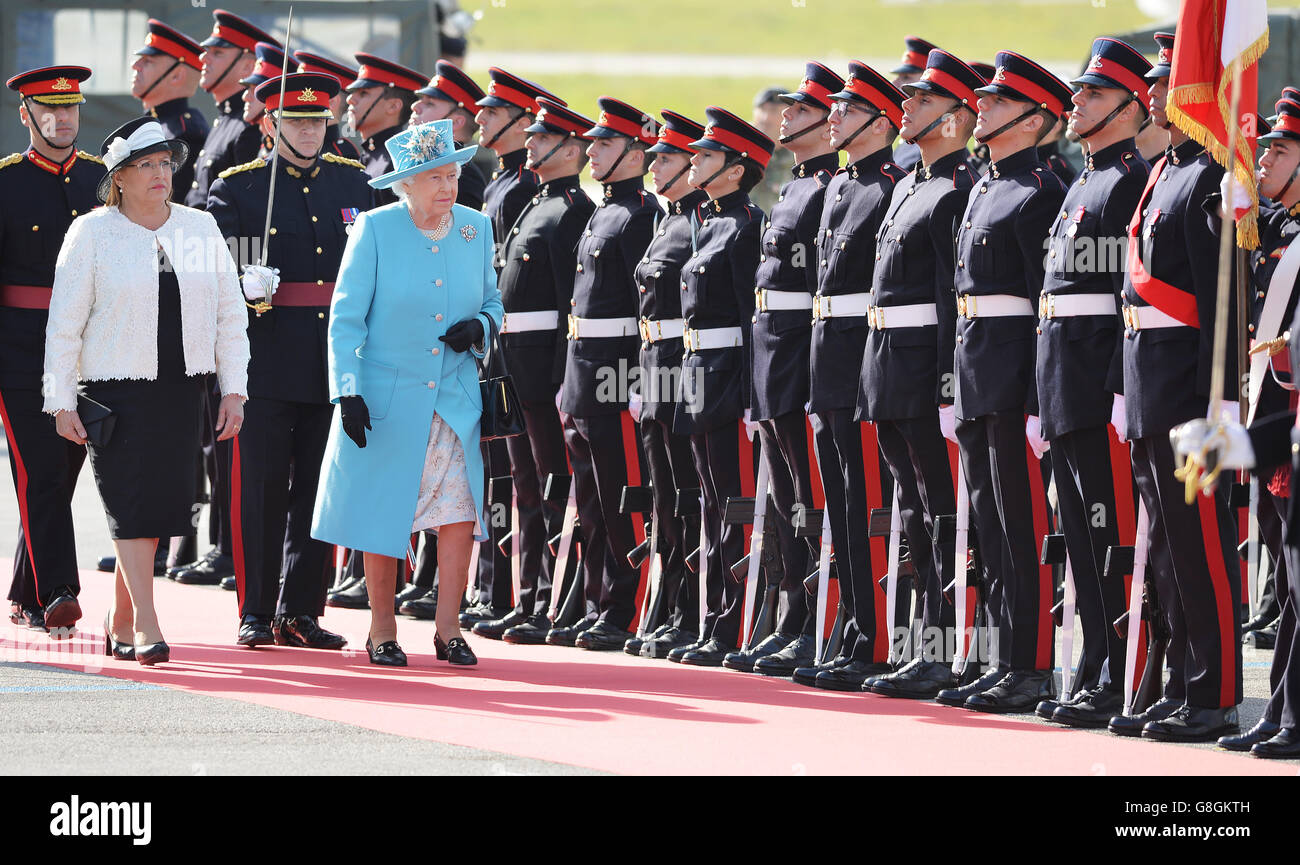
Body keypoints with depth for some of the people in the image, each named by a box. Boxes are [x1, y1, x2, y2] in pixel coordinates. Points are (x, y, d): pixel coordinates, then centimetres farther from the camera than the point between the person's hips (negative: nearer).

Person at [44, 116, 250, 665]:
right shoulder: (92, 234, -1)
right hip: (116, 389, -4)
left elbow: (230, 314, 11)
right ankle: (146, 627, -12)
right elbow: (65, 322, 0)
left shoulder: (200, 229, 8)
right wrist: (62, 402, -4)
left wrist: (234, 389, 5)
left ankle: (119, 621, 17)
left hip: (183, 391, 4)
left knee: (163, 503, 4)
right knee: (134, 506, -11)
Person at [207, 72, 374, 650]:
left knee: (319, 491, 6)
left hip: (335, 359, 4)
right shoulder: (236, 187, 1)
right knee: (261, 489, -2)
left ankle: (301, 612, 13)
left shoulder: (353, 183, 12)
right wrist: (246, 288, -24)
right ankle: (256, 614, 4)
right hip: (266, 358, -4)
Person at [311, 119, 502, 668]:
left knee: (461, 514, -7)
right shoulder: (375, 229, -6)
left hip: (455, 398, 3)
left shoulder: (475, 230, 4)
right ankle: (382, 633, 15)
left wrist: (481, 326, -7)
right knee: (383, 517, 3)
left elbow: (492, 302, 17)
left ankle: (447, 631, 3)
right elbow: (346, 317, -5)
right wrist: (348, 392, -12)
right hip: (387, 398, -3)